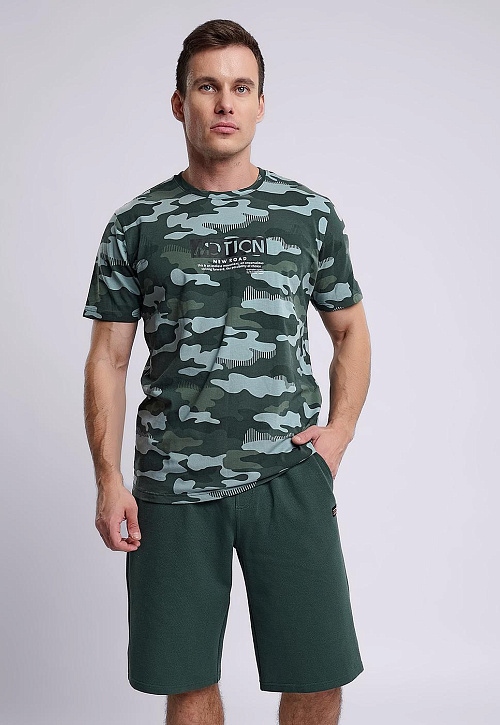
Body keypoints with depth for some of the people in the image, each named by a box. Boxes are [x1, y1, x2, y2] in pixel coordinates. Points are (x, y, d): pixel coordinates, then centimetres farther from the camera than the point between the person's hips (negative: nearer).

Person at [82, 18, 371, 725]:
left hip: (289, 474, 0)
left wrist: (339, 431, 1)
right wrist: (109, 479, -2)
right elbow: (108, 358, 6)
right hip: (174, 482, 0)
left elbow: (351, 331, 16)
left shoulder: (310, 213, 8)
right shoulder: (137, 225, 6)